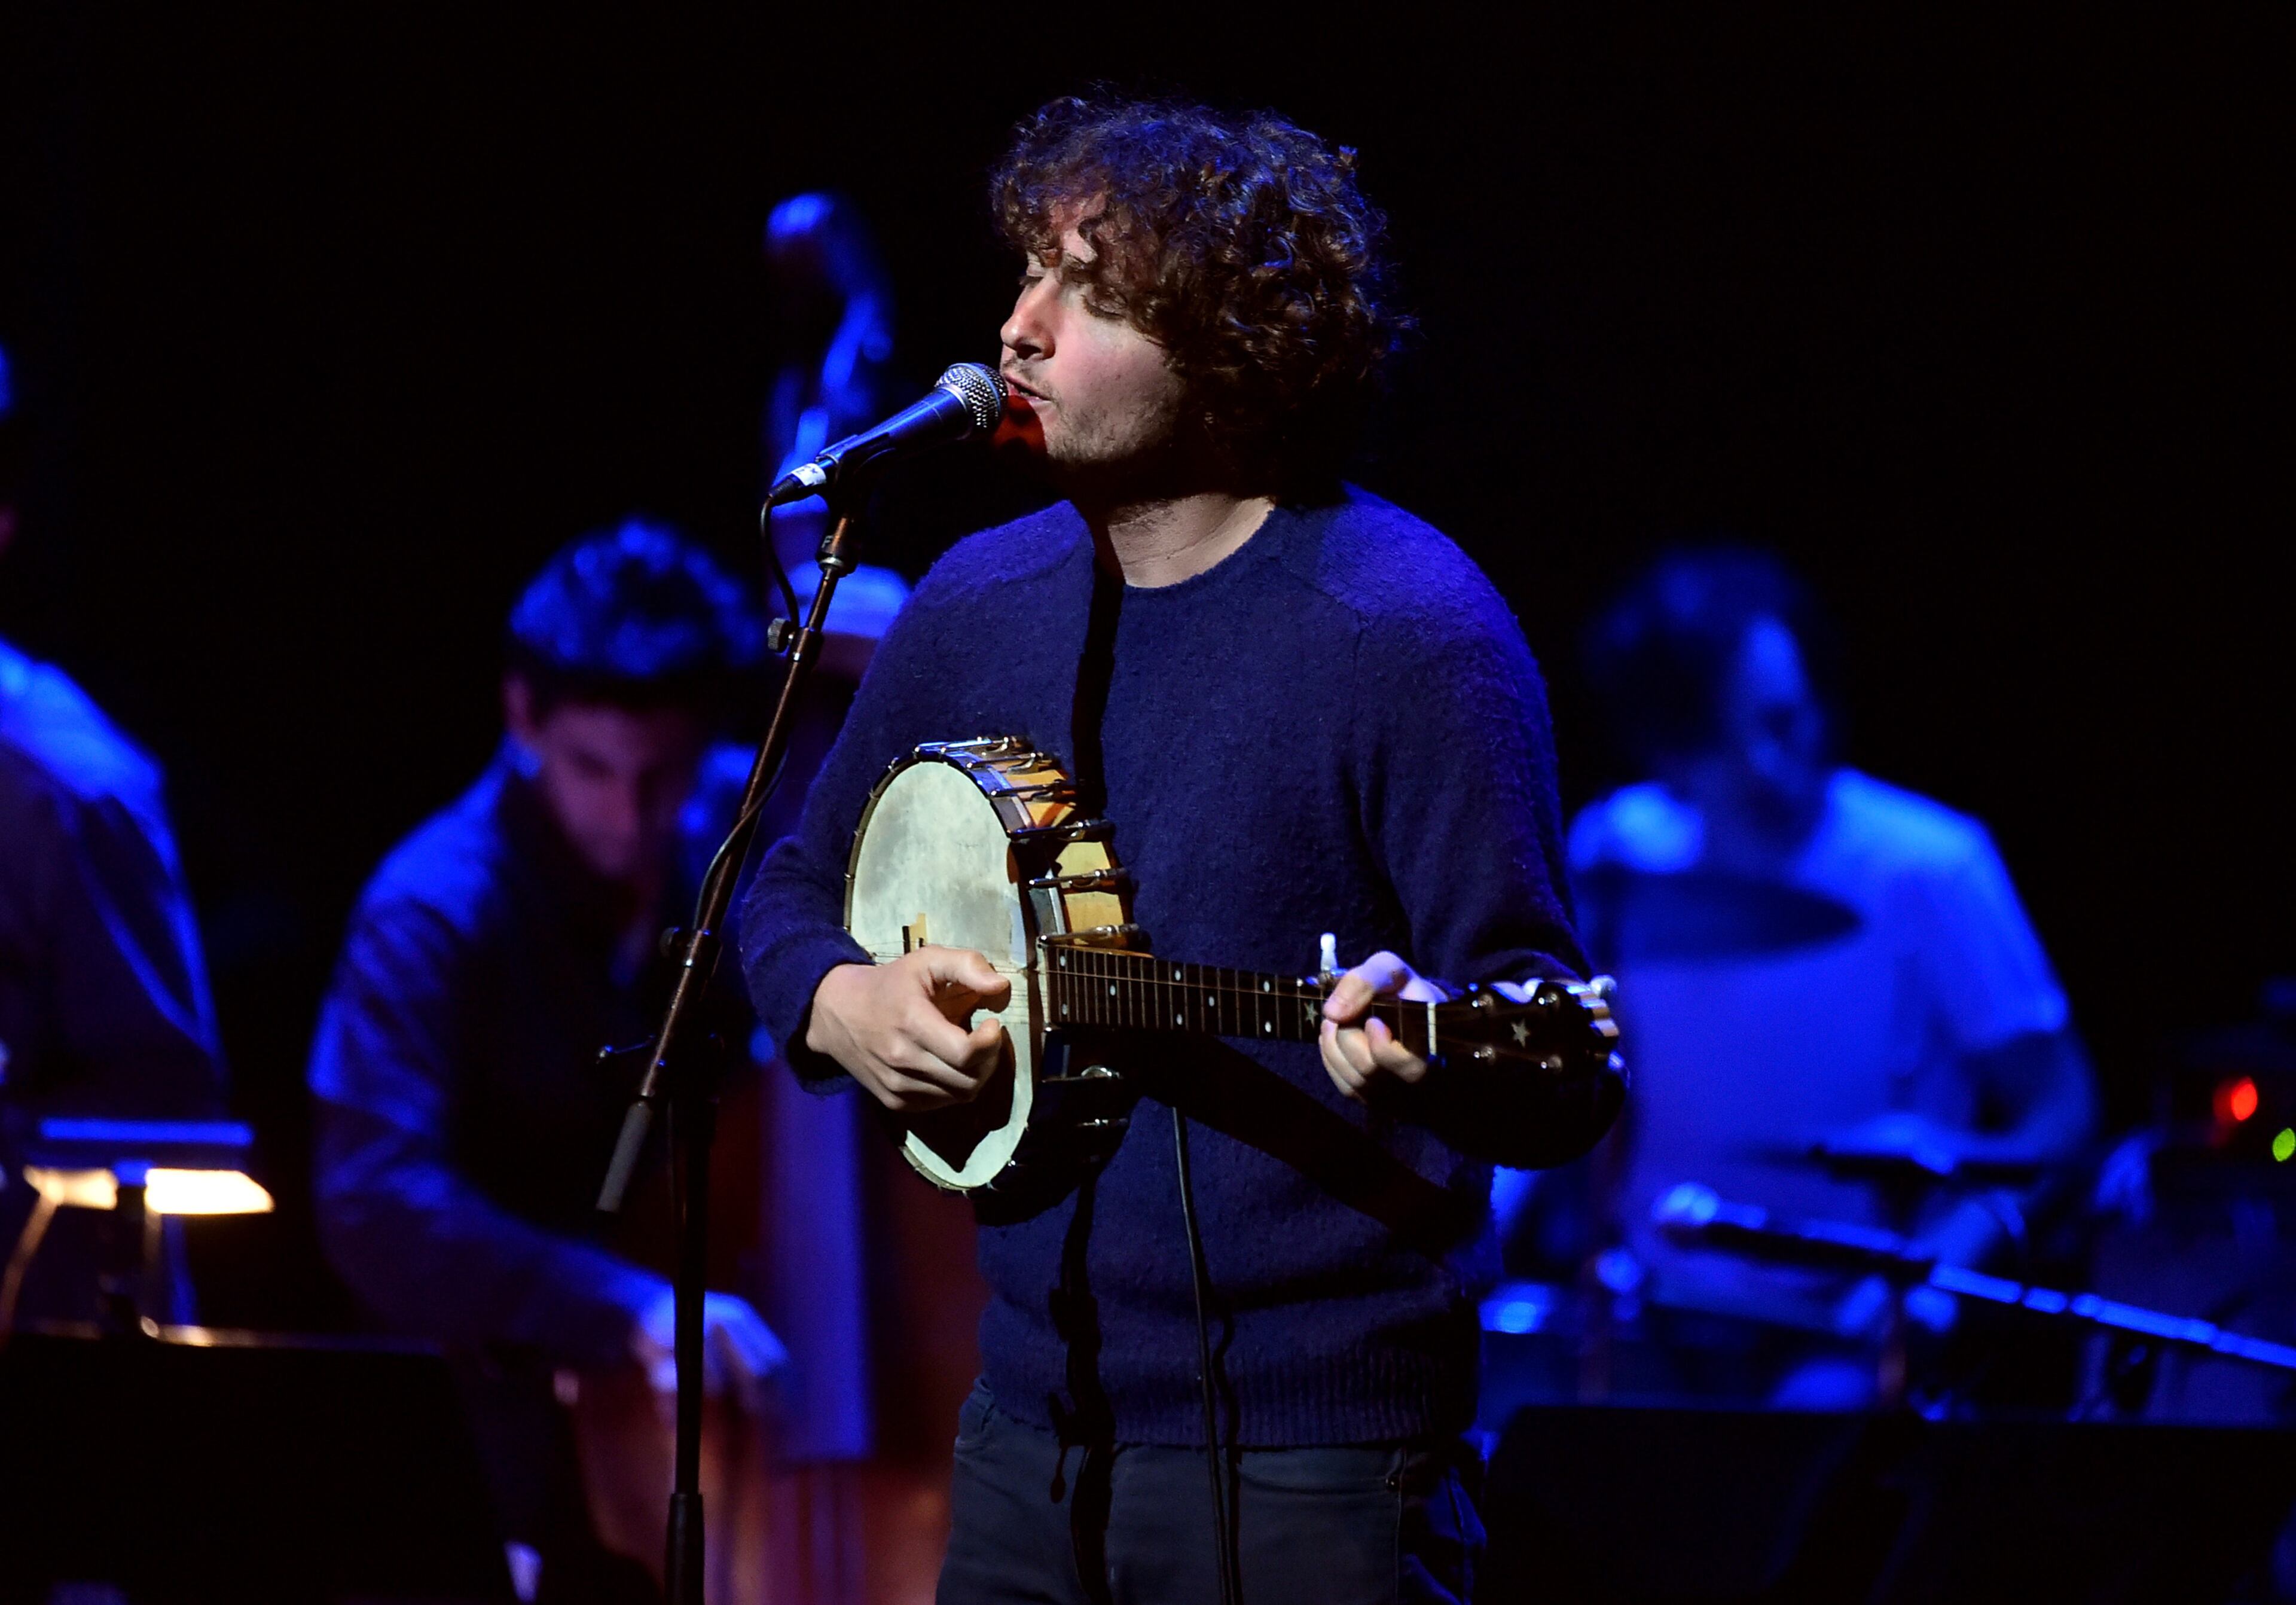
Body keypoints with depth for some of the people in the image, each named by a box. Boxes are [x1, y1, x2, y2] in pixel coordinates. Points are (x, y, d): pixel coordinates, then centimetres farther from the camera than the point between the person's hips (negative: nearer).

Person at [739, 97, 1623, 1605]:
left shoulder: (1404, 634, -13)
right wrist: (842, 1004, -1)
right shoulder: (980, 603, 7)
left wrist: (1422, 1058, -36)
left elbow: (1566, 1081, -14)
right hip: (1031, 1426, 6)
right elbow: (798, 891, 21)